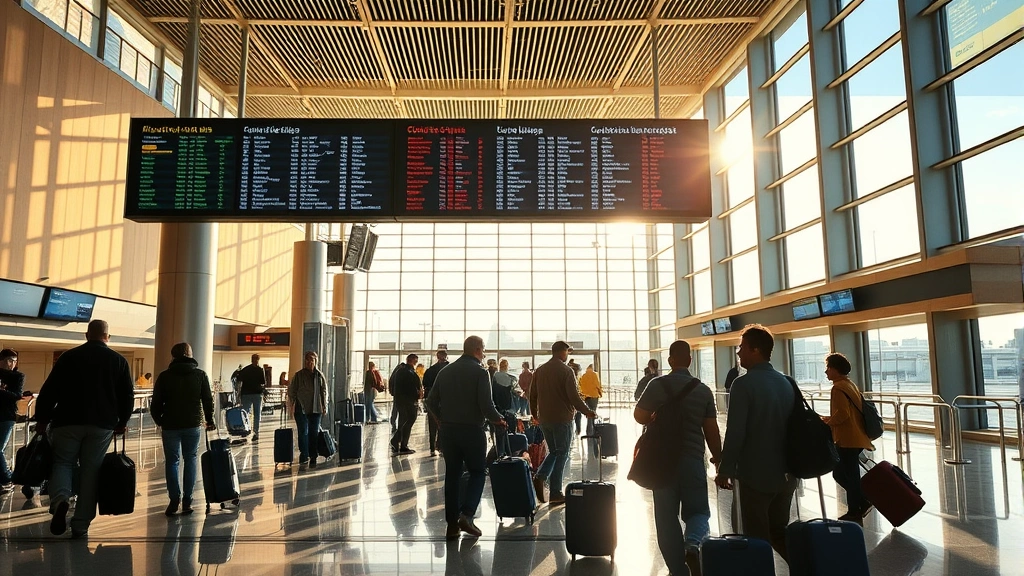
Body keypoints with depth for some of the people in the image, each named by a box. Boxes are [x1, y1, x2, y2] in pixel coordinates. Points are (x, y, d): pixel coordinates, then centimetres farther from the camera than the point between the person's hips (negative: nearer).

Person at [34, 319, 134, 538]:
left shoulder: (68, 356, 4)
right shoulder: (119, 361, 5)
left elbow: (49, 390, 2)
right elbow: (128, 395, 6)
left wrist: (42, 419, 10)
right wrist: (122, 422, 16)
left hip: (68, 422, 0)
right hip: (102, 424, 1)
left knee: (61, 462, 13)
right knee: (90, 471, 5)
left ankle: (60, 500, -17)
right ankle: (80, 526, 6)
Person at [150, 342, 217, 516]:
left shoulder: (164, 376, -2)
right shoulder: (201, 375, 1)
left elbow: (156, 404, -2)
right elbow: (208, 400, 1)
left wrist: (159, 421, 14)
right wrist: (210, 420, 13)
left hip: (170, 425, -1)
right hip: (193, 424, 1)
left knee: (172, 461, 8)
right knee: (190, 459, 10)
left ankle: (174, 499, -3)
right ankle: (187, 501, 6)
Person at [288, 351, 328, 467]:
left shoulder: (320, 375, 5)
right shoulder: (298, 375, 1)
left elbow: (324, 391, 9)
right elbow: (291, 391, 4)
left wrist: (324, 406, 6)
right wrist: (293, 405, -3)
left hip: (316, 409, 1)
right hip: (301, 409, -1)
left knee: (314, 433, 5)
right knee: (303, 432, -1)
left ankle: (313, 458, 12)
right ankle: (304, 456, 11)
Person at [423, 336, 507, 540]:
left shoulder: (445, 371, 8)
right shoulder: (480, 372, -9)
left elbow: (431, 403, 8)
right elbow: (486, 405, -17)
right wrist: (497, 419, 2)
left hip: (448, 431, 5)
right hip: (472, 430, -5)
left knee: (452, 475, 12)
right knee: (477, 473, 10)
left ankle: (452, 524, 14)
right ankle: (466, 515, -6)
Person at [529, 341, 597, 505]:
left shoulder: (539, 370, 7)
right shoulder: (565, 370, -11)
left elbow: (532, 395, 12)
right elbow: (574, 396, -16)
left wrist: (534, 414, 25)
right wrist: (588, 412, -5)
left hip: (544, 419, 6)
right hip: (562, 419, -6)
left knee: (553, 451, 20)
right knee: (562, 454, 3)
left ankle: (540, 476, -2)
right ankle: (555, 493, 4)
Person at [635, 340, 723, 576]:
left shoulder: (658, 384, -8)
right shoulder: (703, 389, 0)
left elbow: (639, 416, -5)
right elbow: (711, 429, 3)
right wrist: (718, 459, 17)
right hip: (694, 459, 2)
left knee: (667, 516, 10)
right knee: (698, 511, 14)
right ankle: (692, 544, -15)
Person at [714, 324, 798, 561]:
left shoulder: (744, 384, -15)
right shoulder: (786, 383, 6)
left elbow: (735, 433, -19)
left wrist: (725, 470, -9)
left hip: (756, 474, -7)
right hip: (786, 473, 7)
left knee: (757, 538, 5)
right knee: (779, 532, 19)